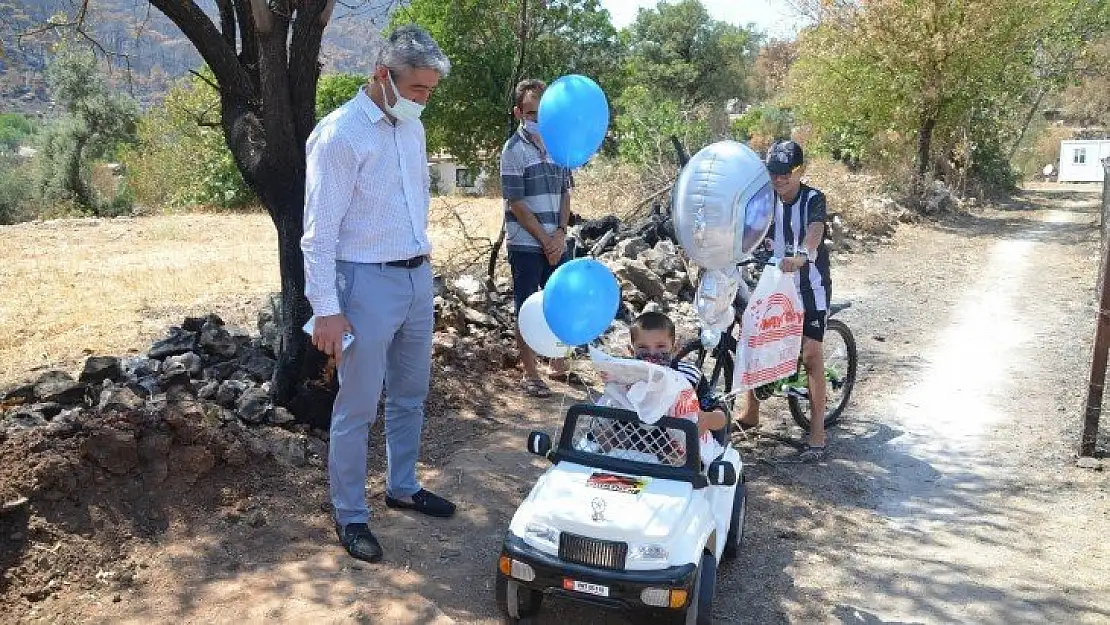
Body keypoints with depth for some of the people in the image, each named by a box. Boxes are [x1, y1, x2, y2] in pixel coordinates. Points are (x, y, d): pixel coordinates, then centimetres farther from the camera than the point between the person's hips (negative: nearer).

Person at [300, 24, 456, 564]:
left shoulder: (413, 128, 8)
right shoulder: (339, 134, -15)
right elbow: (319, 230, -16)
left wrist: (422, 263, 18)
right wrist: (326, 309, -18)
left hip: (417, 277, 8)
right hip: (368, 282, -8)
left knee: (410, 395, 19)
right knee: (357, 408, 4)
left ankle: (403, 487, 37)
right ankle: (350, 515, 19)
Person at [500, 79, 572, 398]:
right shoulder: (514, 150, -9)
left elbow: (565, 194, 11)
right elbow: (516, 204, -12)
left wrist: (560, 233, -3)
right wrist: (545, 240, -11)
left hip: (556, 243, 6)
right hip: (526, 245, -6)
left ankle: (558, 364, 32)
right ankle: (529, 374, 12)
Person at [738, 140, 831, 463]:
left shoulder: (813, 199, -13)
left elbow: (815, 231, -33)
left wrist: (801, 255, -54)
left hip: (810, 286, -5)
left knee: (810, 354, -9)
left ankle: (817, 433, -3)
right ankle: (750, 413, 18)